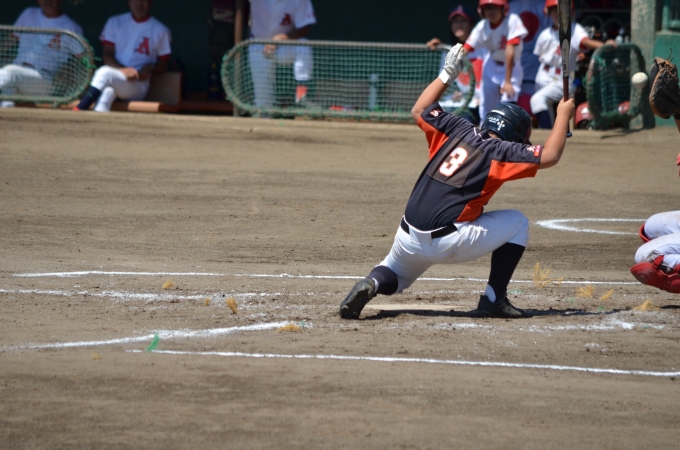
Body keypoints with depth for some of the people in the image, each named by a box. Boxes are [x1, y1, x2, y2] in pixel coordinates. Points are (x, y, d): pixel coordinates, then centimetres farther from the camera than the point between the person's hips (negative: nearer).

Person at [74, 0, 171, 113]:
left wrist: (150, 69, -13)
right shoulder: (115, 23, 12)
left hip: (139, 85, -3)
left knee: (105, 73, -32)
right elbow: (107, 56, 5)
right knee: (107, 91, -36)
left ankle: (78, 112, -43)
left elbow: (163, 64, 12)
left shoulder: (160, 30, 7)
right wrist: (123, 70, -16)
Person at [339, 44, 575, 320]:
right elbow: (549, 156, -7)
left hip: (409, 239, 5)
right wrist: (563, 116, 8)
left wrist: (447, 75, 35)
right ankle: (494, 299, 9)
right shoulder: (500, 151, -3)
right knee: (517, 223, 14)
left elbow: (419, 111, 28)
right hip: (448, 243, -5)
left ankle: (371, 285, -6)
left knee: (392, 278, 33)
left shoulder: (457, 131, 13)